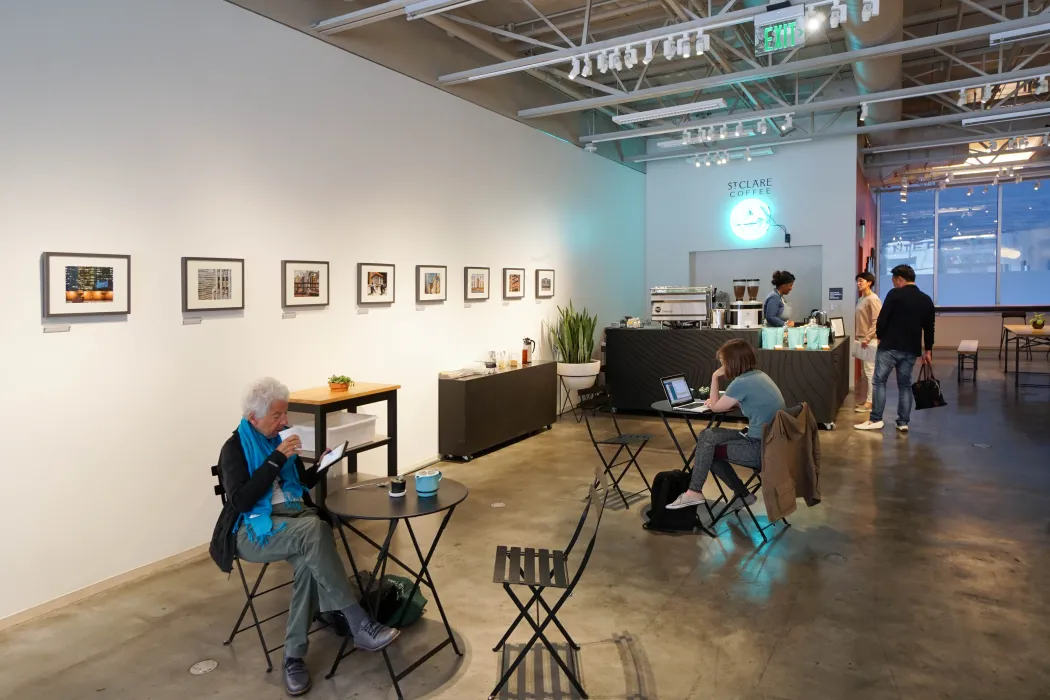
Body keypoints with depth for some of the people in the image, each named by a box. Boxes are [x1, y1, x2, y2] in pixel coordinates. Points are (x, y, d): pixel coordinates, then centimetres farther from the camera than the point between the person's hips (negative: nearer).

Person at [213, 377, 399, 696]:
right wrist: (276, 459, -20)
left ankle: (294, 656, -19)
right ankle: (358, 624, -35)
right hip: (256, 529, -5)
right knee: (314, 529, -36)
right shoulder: (234, 448, -4)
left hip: (295, 518, 6)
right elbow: (241, 501, -17)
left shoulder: (278, 437, 13)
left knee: (307, 562, -31)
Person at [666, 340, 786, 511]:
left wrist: (715, 378, 3)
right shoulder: (758, 375, 9)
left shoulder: (742, 382, -18)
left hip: (761, 448, -9)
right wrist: (718, 400, 12)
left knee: (707, 439, -1)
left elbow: (715, 407, -4)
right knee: (706, 436, 10)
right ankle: (741, 493, 14)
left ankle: (694, 492, 5)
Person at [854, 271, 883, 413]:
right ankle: (869, 398, 20)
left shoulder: (873, 299, -14)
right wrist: (857, 336, 16)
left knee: (870, 371, -6)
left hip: (870, 340, -9)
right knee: (866, 371, 13)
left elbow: (877, 321, -19)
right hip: (861, 339, 9)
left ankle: (870, 403, -3)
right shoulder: (861, 299, 14)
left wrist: (867, 338, -21)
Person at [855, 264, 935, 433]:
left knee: (880, 381, 2)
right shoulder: (926, 300, 10)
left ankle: (875, 420, 0)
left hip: (890, 347, -5)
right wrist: (928, 350, 21)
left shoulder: (895, 294, -8)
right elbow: (929, 328, 14)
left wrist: (880, 336, 7)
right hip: (911, 349, 5)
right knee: (905, 385, 11)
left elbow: (882, 319, -11)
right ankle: (903, 422, 12)